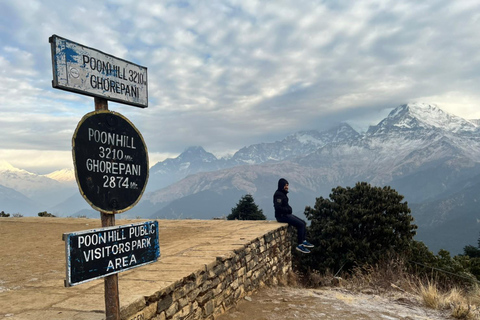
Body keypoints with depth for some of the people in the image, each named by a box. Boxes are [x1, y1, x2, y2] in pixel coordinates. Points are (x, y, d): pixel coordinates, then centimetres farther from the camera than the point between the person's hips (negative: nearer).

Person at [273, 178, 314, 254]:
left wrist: (289, 209, 7)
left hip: (287, 214, 10)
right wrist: (288, 210, -16)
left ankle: (304, 241, 14)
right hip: (281, 216, -10)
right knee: (300, 225, -15)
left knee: (303, 223, 8)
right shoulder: (278, 194, -17)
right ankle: (300, 245, -9)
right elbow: (278, 207, -26)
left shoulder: (283, 193, 15)